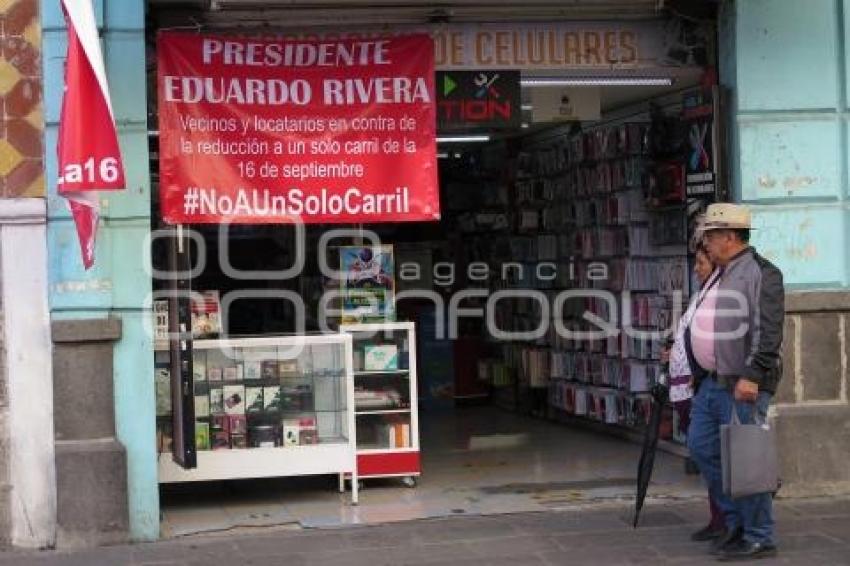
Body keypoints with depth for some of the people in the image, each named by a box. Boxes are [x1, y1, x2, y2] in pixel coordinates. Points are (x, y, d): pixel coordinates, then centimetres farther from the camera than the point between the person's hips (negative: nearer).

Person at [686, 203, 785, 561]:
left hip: (743, 386, -10)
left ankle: (759, 539, 5)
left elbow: (769, 332, -20)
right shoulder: (722, 276, 17)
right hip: (713, 382, 10)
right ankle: (736, 521, 23)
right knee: (701, 447, 11)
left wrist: (752, 376, -26)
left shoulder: (761, 273, -12)